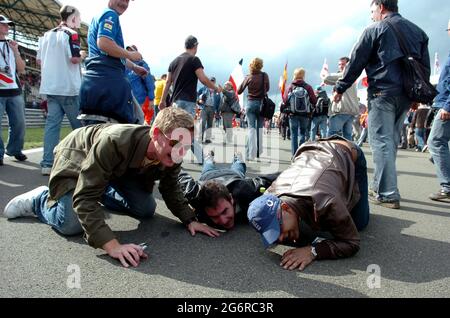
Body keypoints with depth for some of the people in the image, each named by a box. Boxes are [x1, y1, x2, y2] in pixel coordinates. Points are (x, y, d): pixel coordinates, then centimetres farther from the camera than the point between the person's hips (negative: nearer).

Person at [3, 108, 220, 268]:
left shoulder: (171, 156, -25)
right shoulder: (115, 142, -45)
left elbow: (171, 189, -5)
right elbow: (84, 197, -44)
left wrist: (190, 220, -19)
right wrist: (112, 245, -52)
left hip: (122, 168, 6)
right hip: (77, 157, -5)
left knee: (147, 209, 0)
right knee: (71, 224, -21)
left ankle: (104, 194, 27)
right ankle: (40, 199, 11)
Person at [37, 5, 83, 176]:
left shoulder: (46, 35, 15)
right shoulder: (71, 34, -7)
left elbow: (39, 60, 17)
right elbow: (75, 59, -18)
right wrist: (83, 57, 1)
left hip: (49, 87, 7)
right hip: (68, 87, -6)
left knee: (52, 123, 3)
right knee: (79, 126, 4)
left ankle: (47, 163, 0)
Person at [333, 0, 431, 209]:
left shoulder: (375, 29, -1)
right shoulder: (417, 31, 18)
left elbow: (356, 63, -2)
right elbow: (425, 67, 19)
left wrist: (340, 89, 5)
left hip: (382, 92, -6)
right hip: (406, 94, 7)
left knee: (381, 141, -7)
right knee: (392, 141, 12)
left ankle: (387, 194, -11)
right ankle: (380, 186, 18)